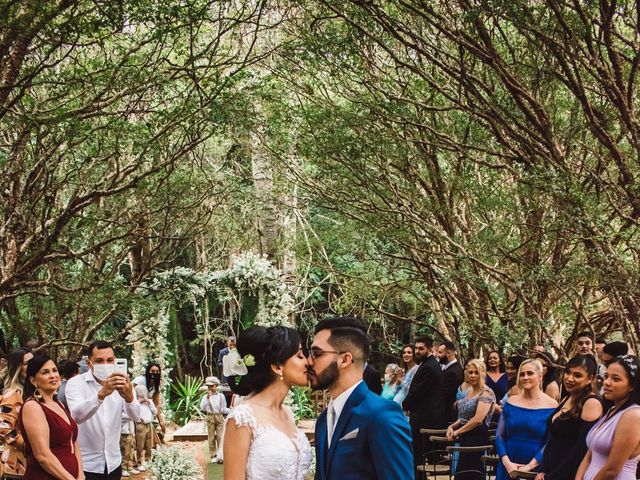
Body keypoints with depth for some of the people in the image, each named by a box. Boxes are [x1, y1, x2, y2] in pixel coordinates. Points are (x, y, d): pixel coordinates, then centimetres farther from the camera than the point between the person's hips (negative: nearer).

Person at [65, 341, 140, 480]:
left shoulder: (120, 384, 1)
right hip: (86, 465, -3)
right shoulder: (76, 383, -9)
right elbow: (77, 415, -27)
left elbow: (136, 417, -13)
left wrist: (129, 396, -35)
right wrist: (102, 393, -43)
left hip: (113, 463, 4)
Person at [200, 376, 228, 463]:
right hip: (210, 417, 1)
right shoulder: (206, 397, 7)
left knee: (220, 437, -6)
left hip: (219, 417, 0)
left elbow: (224, 409, 11)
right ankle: (213, 456, 8)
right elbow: (203, 408, -6)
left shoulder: (221, 396, 8)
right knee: (211, 438, 2)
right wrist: (208, 397, -11)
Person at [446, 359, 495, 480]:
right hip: (465, 438, 8)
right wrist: (452, 426, 3)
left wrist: (457, 432, -13)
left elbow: (478, 419, -22)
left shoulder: (486, 393, -12)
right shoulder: (469, 392, 15)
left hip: (477, 438, -8)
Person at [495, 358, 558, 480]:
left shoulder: (551, 406, -5)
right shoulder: (511, 402, 4)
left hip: (536, 470, -3)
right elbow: (500, 436, 4)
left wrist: (529, 467, -16)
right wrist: (507, 462, -10)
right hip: (508, 468, 3)